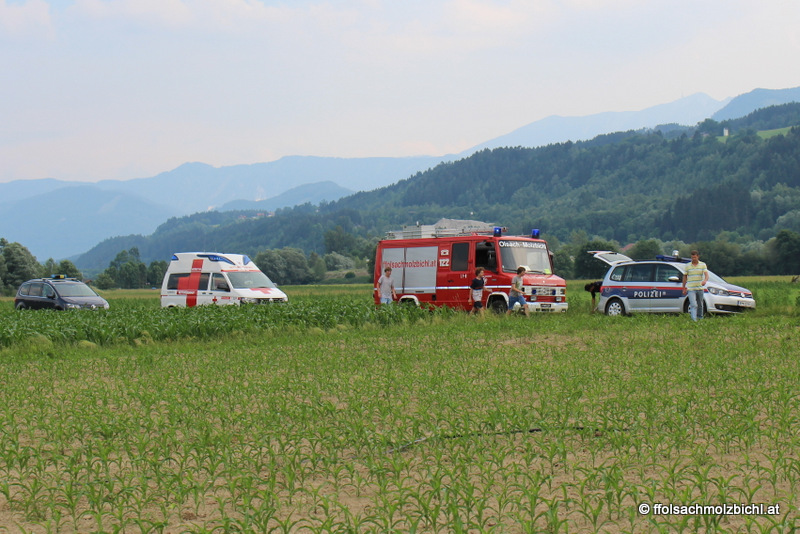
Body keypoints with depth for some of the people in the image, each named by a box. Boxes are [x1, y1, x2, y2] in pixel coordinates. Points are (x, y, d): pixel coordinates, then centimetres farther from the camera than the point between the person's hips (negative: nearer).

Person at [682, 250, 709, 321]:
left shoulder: (703, 265, 4)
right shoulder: (688, 266, 5)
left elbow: (706, 274, -10)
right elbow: (685, 277, 11)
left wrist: (705, 280, -32)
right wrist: (684, 288, 10)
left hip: (700, 288, 2)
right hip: (691, 289, -2)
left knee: (700, 305, 12)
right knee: (693, 305, -14)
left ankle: (700, 318, 29)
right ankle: (694, 320, -22)